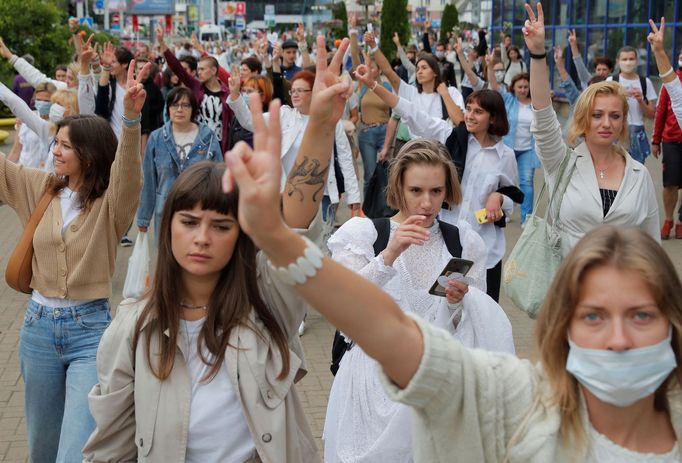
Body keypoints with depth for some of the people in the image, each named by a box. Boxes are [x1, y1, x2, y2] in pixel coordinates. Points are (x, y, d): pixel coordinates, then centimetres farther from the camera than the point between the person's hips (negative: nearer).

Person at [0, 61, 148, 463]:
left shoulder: (111, 203, -12)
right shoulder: (39, 187, 3)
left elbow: (129, 173, -31)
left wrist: (132, 119, -50)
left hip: (90, 329, -5)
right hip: (38, 326, 5)